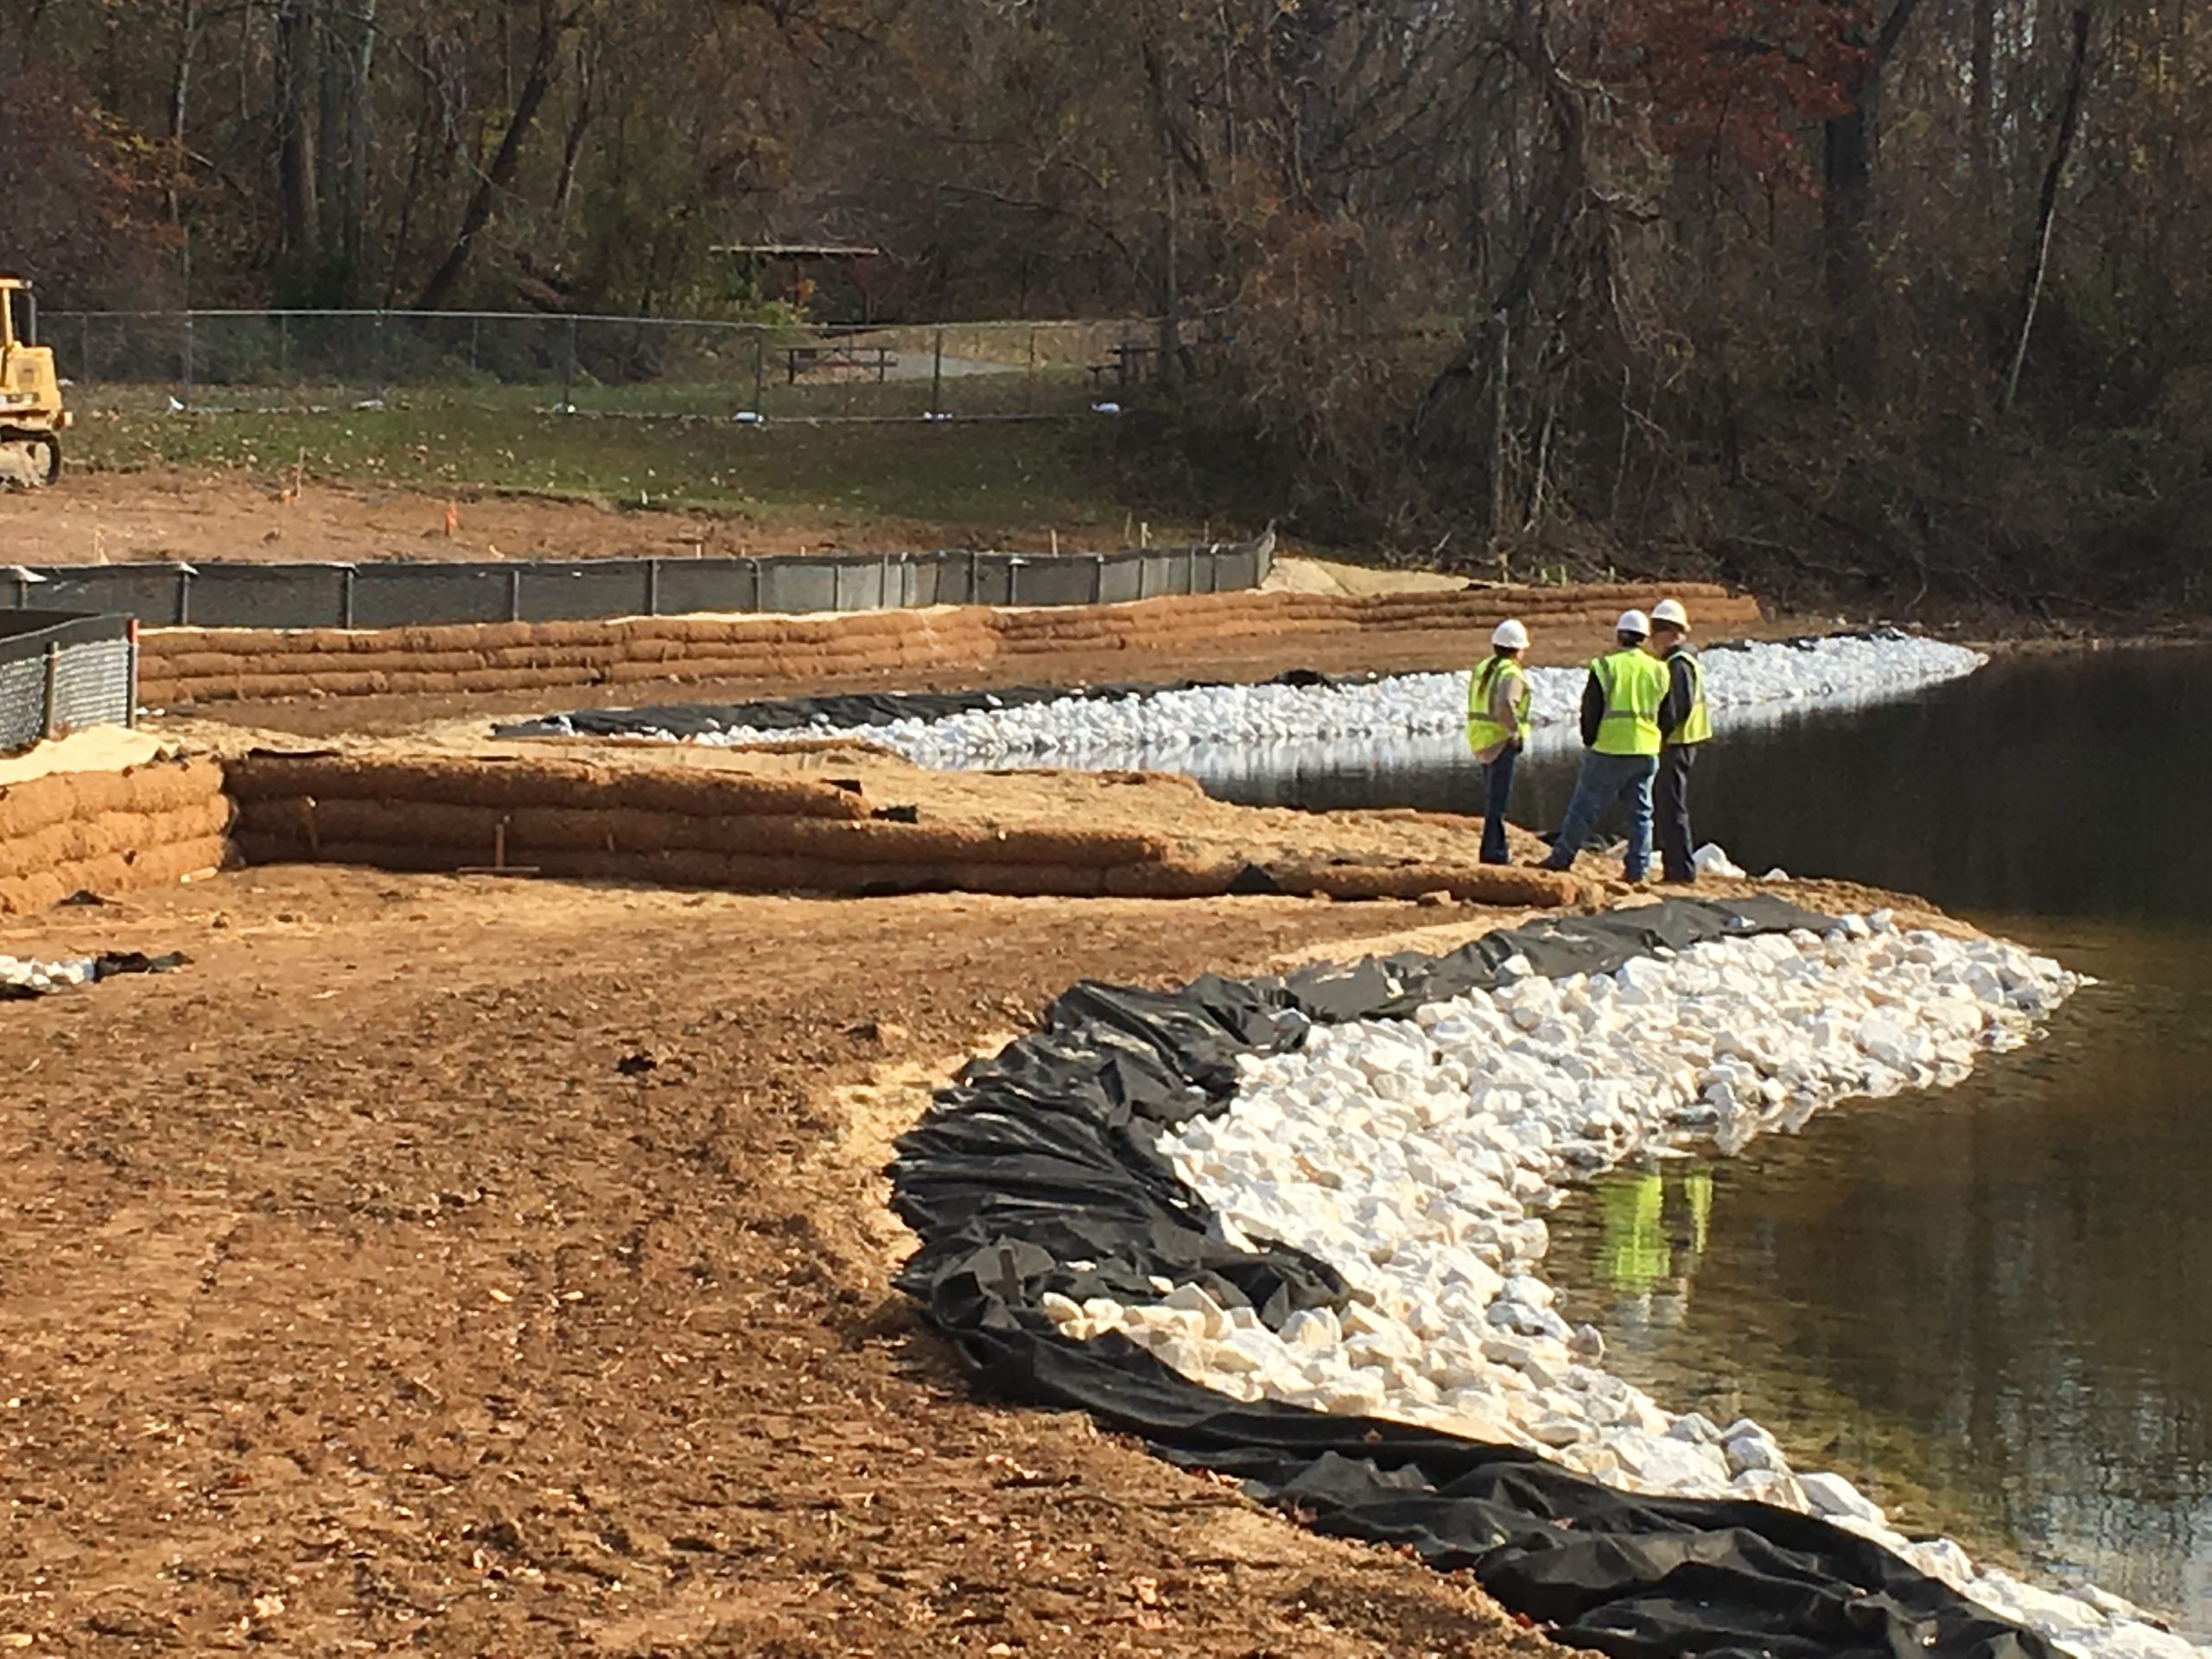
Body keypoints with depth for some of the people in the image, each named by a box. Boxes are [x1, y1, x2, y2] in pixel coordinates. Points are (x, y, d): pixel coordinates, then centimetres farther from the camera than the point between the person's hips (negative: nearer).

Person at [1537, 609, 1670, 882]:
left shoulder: (1605, 667, -7)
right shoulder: (1658, 671, 3)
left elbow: (1590, 710, -3)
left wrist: (1590, 742, 9)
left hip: (1609, 750, -3)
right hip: (1646, 752, 3)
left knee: (1584, 807, 4)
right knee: (1640, 812, 9)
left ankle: (1561, 858, 8)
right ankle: (1637, 868, 7)